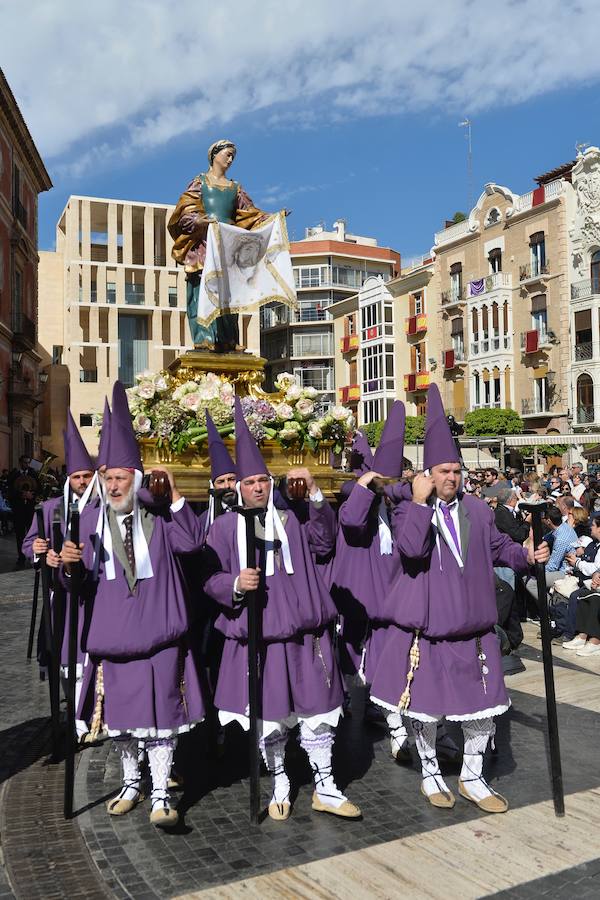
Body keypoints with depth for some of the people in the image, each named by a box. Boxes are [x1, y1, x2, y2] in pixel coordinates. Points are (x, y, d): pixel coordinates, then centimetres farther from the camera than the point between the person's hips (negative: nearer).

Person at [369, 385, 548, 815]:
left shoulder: (477, 509, 4)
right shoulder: (410, 511, -9)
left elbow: (498, 546, 15)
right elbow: (412, 548, -28)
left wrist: (526, 556, -1)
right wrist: (419, 502, -25)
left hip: (473, 626, 4)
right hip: (427, 627, -4)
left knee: (484, 706, 11)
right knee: (426, 706, 11)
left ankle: (472, 777, 31)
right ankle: (431, 773, 34)